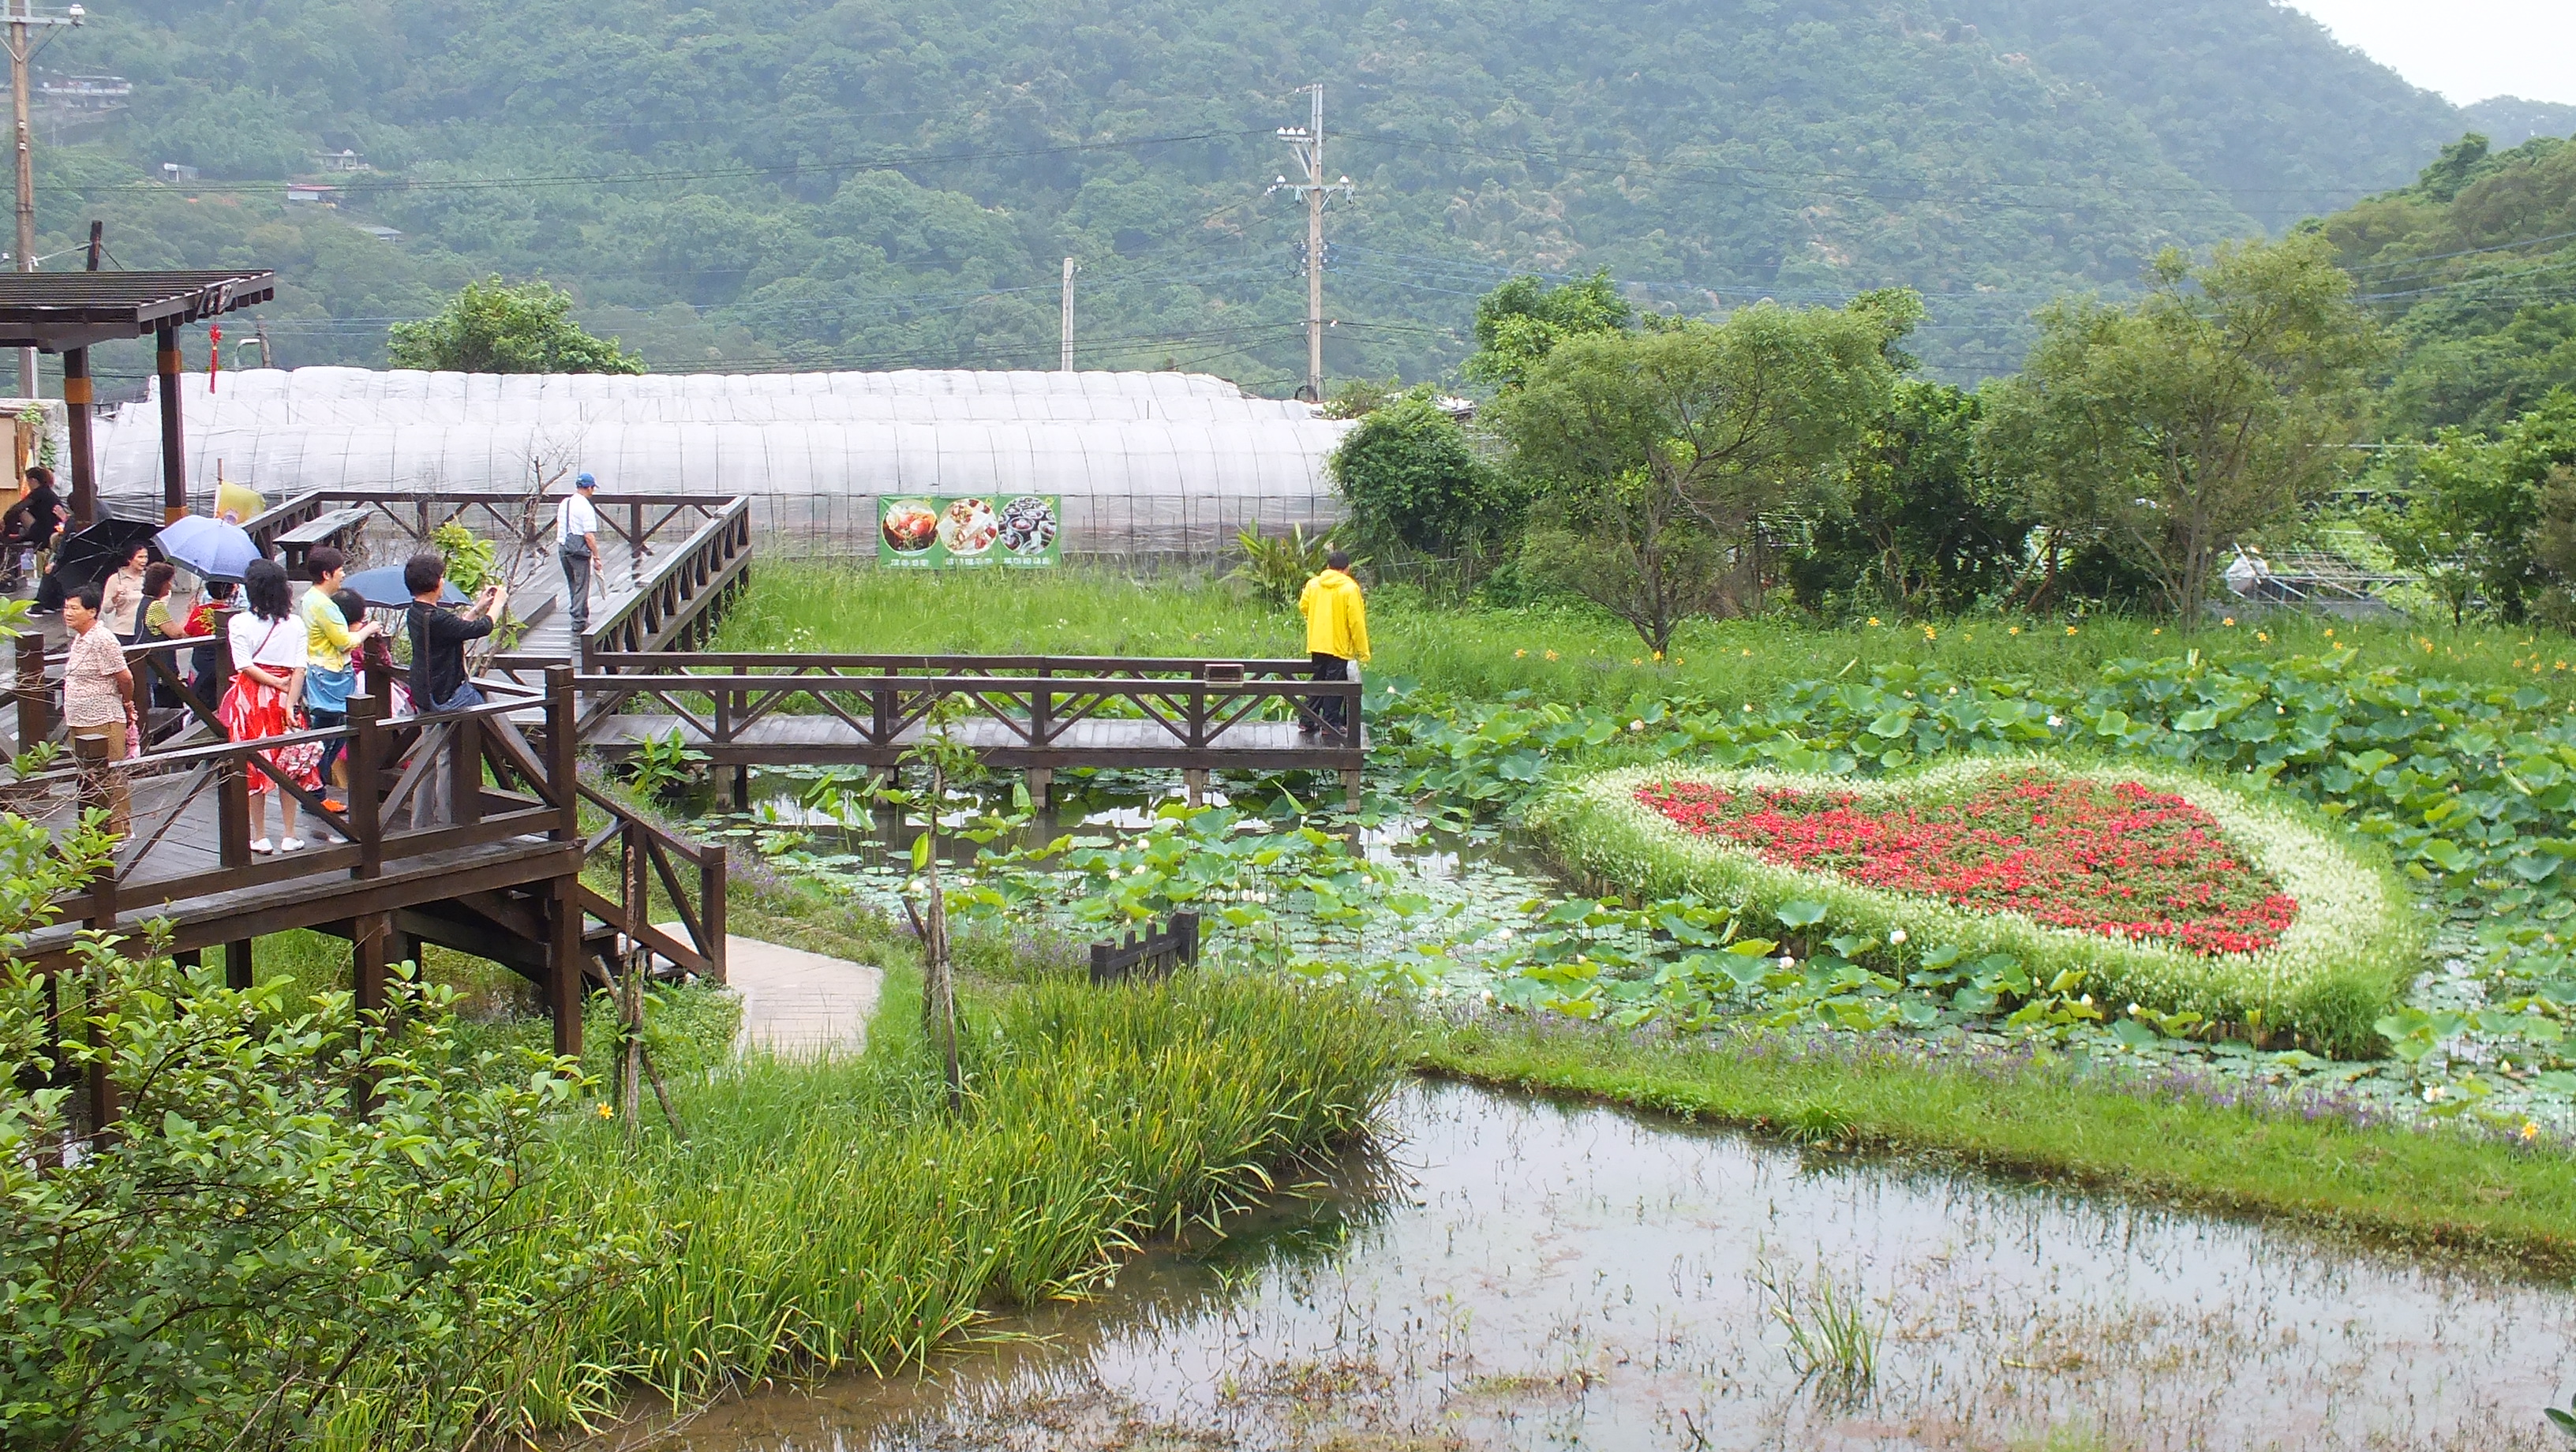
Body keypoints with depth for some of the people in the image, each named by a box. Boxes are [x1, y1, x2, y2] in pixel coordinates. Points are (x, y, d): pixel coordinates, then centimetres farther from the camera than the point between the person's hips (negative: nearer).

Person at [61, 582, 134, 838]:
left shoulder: (102, 640, -17)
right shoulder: (80, 638, 13)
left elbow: (125, 678, -17)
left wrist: (126, 705, 1)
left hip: (103, 724, -10)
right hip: (81, 724, 10)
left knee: (109, 783, -3)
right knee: (88, 784, 15)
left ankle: (117, 834, 2)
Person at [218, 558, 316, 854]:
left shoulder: (240, 623, -7)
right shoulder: (295, 624, 0)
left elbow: (245, 666, -13)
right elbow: (300, 668, -7)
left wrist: (279, 684, -8)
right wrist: (290, 703, -10)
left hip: (252, 699, -2)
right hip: (285, 698, 2)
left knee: (255, 767, 5)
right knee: (289, 766, 9)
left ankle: (260, 837, 9)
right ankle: (289, 836, 10)